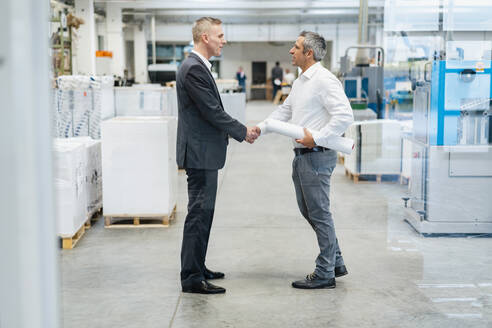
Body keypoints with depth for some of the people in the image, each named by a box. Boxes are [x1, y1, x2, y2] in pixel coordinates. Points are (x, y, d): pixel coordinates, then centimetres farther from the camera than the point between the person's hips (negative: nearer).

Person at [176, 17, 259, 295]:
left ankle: (196, 268, 26)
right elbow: (213, 112, -19)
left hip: (205, 152, 11)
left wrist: (240, 130, 14)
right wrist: (243, 132, -9)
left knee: (203, 212, 16)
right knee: (199, 213, -7)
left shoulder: (199, 67, 15)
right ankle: (192, 278, -1)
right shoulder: (193, 69, -18)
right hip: (200, 154, -11)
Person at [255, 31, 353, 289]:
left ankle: (325, 274, 6)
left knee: (319, 213, -3)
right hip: (301, 155, 10)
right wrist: (261, 128, 9)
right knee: (308, 210, 16)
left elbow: (344, 115, -22)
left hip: (316, 155, -10)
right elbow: (284, 111, 23)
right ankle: (336, 262, 27)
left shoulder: (324, 80, -15)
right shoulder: (300, 81, 16)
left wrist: (317, 137, -23)